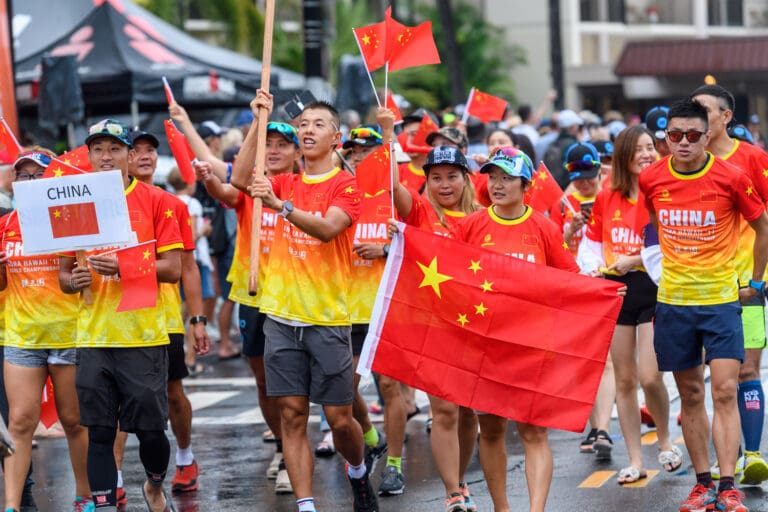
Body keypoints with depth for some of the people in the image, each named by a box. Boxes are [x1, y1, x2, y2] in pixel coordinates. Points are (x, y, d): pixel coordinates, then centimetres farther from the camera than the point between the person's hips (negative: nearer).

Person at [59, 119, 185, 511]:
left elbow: (173, 269, -5)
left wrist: (124, 266, -18)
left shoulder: (155, 201, 0)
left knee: (150, 429, 2)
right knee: (99, 433, 2)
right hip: (94, 337, 2)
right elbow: (63, 275, 14)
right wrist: (74, 280, -9)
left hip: (144, 335, -2)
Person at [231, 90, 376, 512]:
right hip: (282, 316, 4)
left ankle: (358, 472, 30)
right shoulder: (286, 183, 10)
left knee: (339, 418, 1)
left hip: (327, 318, -3)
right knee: (292, 416, 0)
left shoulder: (346, 186, -3)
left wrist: (281, 206, -35)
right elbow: (240, 179, -8)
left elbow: (326, 228, -21)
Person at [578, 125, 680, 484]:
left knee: (650, 376, -12)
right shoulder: (606, 199, 7)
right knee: (624, 379, 6)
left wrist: (634, 260, -18)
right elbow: (592, 242, 18)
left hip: (653, 287, -4)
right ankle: (635, 460, 13)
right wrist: (591, 271, 1)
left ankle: (665, 441, 16)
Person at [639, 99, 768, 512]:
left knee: (725, 391, -10)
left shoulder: (731, 178, -10)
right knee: (690, 395, 8)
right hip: (673, 301, 3)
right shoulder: (651, 179, -2)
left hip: (721, 298, -3)